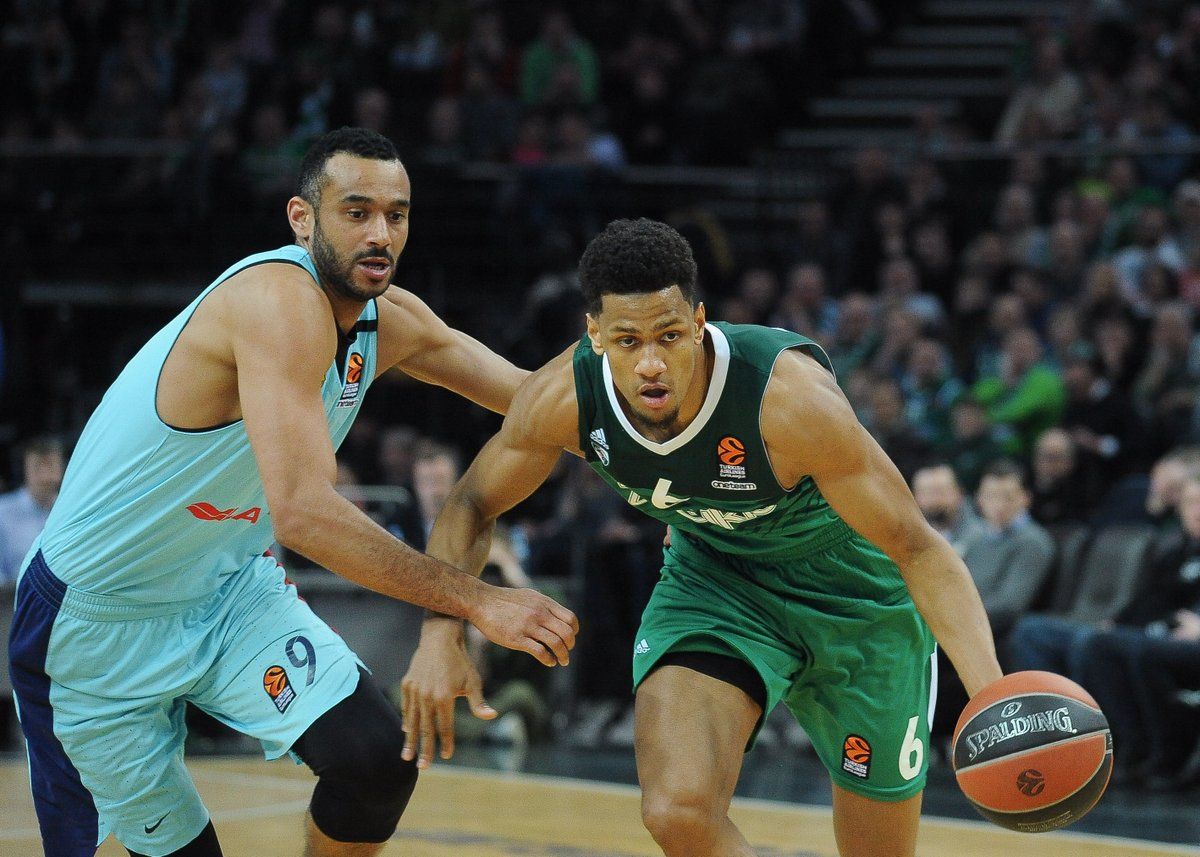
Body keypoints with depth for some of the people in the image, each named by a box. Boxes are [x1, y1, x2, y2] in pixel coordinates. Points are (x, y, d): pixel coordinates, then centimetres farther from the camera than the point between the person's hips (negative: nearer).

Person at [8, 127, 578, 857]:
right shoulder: (281, 302, -30)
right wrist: (476, 602, -39)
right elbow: (304, 511, -40)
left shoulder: (390, 320, -4)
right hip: (98, 620, -7)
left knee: (378, 757, -13)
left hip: (233, 590, 7)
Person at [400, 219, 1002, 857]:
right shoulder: (566, 398, -24)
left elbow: (916, 547, -31)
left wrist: (992, 697, -43)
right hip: (715, 576, 2)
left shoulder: (790, 398, -36)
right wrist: (440, 637, -23)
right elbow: (473, 506, -6)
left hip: (851, 587, -2)